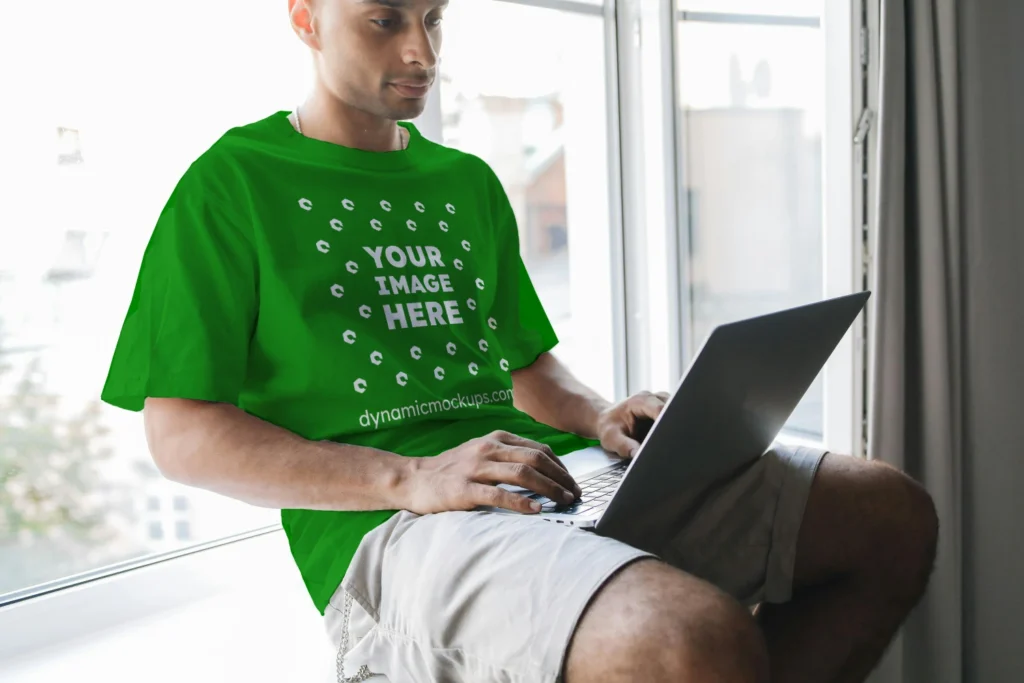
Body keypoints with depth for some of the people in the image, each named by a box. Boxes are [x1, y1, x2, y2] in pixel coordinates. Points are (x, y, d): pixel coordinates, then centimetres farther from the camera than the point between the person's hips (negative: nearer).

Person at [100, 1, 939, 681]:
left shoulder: (467, 181, 23)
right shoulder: (232, 182, 4)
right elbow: (181, 434, -4)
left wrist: (600, 416, 3)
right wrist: (411, 478, -17)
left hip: (555, 478, 8)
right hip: (389, 527, -7)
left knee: (892, 512, -3)